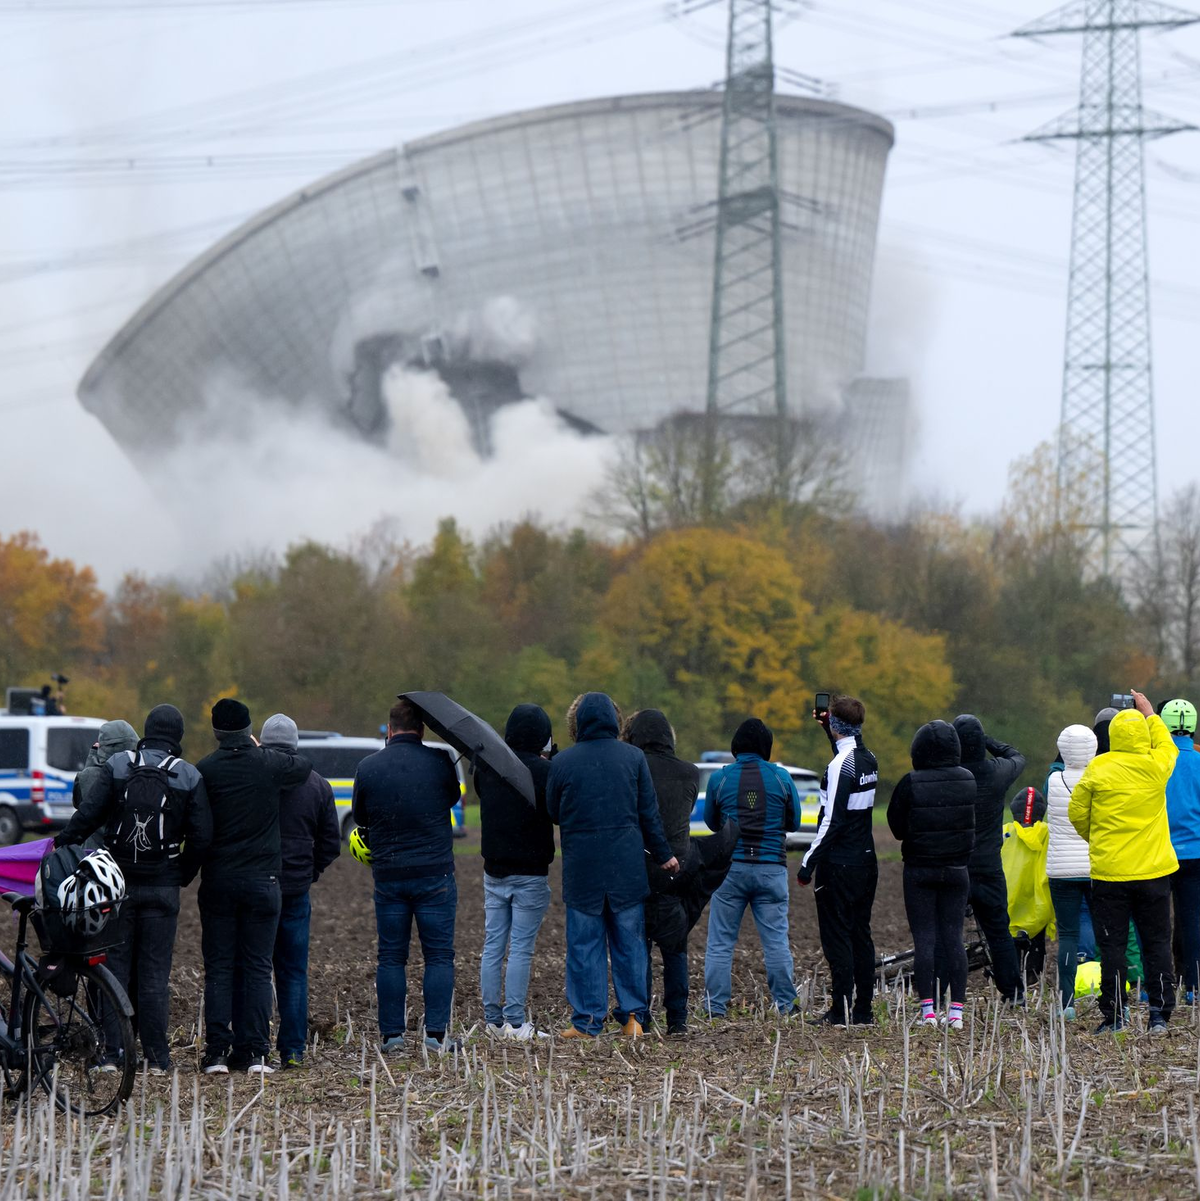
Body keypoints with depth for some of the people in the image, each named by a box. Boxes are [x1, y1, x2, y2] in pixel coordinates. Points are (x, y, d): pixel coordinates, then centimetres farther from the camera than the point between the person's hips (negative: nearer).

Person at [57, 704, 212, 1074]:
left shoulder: (116, 766, -2)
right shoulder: (189, 777, -1)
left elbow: (87, 813, -9)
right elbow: (201, 836, -3)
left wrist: (62, 845, 4)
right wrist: (182, 875, 10)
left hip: (118, 882, 0)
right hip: (163, 887, 0)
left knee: (116, 964, 7)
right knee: (155, 971, 3)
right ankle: (156, 1057, 2)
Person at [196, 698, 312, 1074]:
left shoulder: (204, 770, -6)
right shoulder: (270, 764, -5)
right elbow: (304, 765, 16)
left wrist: (190, 869, 14)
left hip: (217, 882, 0)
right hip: (262, 881, 0)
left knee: (218, 968, 5)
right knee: (258, 968, 4)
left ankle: (217, 1052, 0)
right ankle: (255, 1053, 0)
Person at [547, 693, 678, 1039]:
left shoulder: (563, 763, -5)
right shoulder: (633, 757, -1)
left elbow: (553, 813, 6)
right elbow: (649, 813, 3)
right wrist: (663, 854, 13)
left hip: (581, 867, -1)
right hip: (627, 865, 1)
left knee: (585, 945, 3)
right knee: (630, 942, 9)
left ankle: (587, 1021, 2)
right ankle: (633, 1015, 8)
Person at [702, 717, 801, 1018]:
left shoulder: (720, 778, -1)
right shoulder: (781, 777, 0)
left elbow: (711, 821, 12)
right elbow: (794, 823, 10)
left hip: (731, 867, -1)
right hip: (771, 868, 1)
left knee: (720, 941, 4)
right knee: (776, 940, 6)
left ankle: (715, 1006, 2)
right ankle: (785, 1004, 8)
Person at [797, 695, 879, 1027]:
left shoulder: (840, 765, -17)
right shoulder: (868, 759, 8)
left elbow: (832, 821, -20)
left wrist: (808, 863, -17)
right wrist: (828, 726, 33)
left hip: (839, 864, -8)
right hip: (865, 861, 8)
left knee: (837, 937, -5)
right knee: (861, 935, 11)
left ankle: (841, 1011, -7)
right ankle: (863, 1010, 12)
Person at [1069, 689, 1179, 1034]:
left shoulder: (1098, 769, -7)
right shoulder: (1157, 765, -4)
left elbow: (1077, 812, 0)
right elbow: (1167, 745, 21)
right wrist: (1149, 713, 33)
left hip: (1109, 870, -1)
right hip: (1154, 870, 1)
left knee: (1112, 945, 4)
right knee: (1157, 943, 8)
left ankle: (1114, 1016, 4)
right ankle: (1160, 1015, 4)